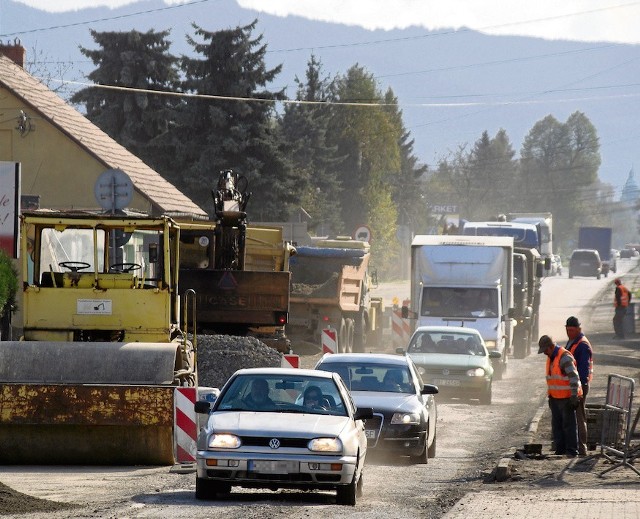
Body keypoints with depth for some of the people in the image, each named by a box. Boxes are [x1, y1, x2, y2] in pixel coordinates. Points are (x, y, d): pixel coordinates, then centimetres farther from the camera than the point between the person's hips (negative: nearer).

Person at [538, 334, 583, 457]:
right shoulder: (551, 357, 13)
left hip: (566, 397, -9)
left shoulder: (564, 357, -17)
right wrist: (550, 396, 22)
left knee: (569, 424, -5)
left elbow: (574, 377, -21)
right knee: (557, 424, 10)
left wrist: (574, 396, -24)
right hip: (555, 397, 9)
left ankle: (571, 451, -2)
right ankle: (560, 450, 15)